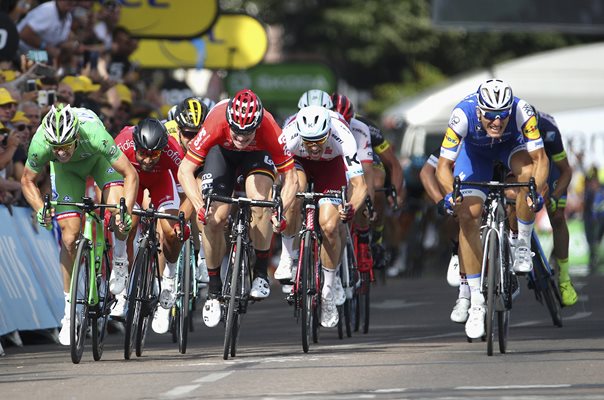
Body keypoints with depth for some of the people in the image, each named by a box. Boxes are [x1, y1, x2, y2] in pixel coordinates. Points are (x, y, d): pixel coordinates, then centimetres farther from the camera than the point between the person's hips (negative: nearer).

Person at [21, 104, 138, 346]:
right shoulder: (40, 144, -37)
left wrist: (125, 211, -49)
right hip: (66, 171, 1)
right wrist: (40, 208, -33)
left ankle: (120, 261, -1)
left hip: (97, 158, -1)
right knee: (70, 237, -8)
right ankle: (70, 313, 4)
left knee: (116, 206, -31)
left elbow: (131, 174, -35)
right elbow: (27, 181, -16)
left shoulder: (94, 135, -43)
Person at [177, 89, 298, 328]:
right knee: (214, 219, -13)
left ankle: (261, 274, -12)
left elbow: (290, 178, -32)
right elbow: (185, 171, -35)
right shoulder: (216, 124, -39)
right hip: (222, 151, 1)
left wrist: (280, 212, -48)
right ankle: (214, 291, 4)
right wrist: (199, 206, -49)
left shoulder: (269, 130, -38)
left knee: (259, 202, -28)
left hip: (258, 154, 0)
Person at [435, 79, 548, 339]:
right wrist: (450, 192, -51)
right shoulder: (463, 115, -38)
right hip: (475, 151, 0)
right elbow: (444, 166, -32)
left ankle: (523, 248, -16)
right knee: (468, 216, -14)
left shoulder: (521, 111, -37)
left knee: (527, 171, -34)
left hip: (511, 145, 0)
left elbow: (540, 159, -35)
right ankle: (476, 302, -7)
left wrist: (537, 191, -52)